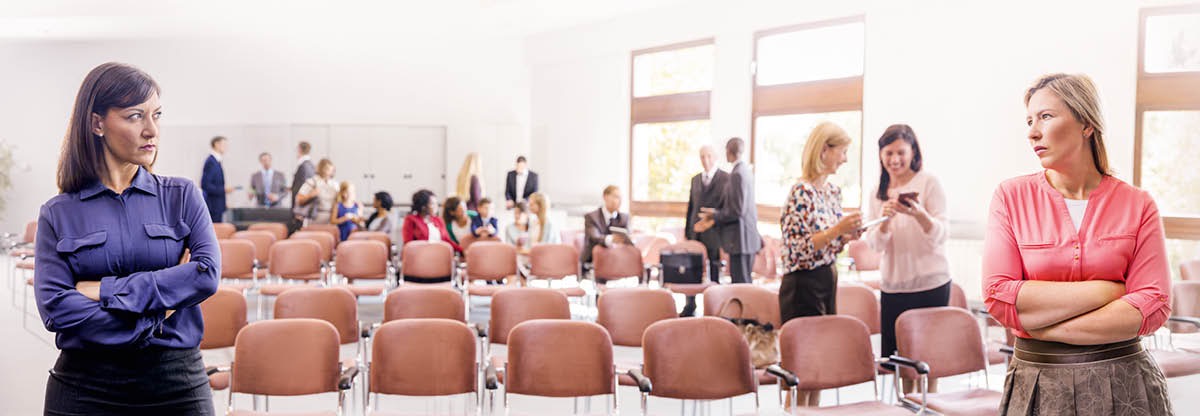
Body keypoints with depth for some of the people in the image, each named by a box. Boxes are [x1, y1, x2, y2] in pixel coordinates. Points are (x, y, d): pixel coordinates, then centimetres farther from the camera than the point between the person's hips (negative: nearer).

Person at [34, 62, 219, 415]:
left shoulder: (182, 196, 3)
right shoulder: (58, 214, 2)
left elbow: (208, 274, -11)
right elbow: (54, 307, -8)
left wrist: (104, 290, -12)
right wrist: (152, 321, -13)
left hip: (177, 384, 1)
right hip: (86, 388, 0)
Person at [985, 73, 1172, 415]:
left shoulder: (1138, 205, -2)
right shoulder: (1012, 196, -3)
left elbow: (1153, 306, -10)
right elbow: (999, 298, -13)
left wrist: (1049, 329, -17)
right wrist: (1106, 291, -15)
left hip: (1124, 383, 0)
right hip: (1036, 383, 0)